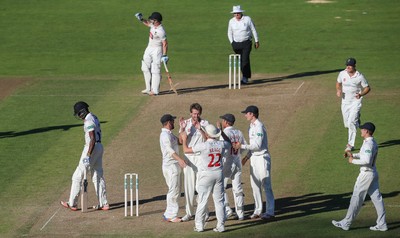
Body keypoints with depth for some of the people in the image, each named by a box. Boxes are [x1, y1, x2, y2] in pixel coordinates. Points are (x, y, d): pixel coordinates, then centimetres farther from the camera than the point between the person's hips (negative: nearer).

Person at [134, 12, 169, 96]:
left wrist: (164, 55, -25)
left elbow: (165, 43, -22)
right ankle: (149, 88, 16)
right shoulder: (153, 25, -1)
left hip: (157, 50, -10)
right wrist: (141, 19, 3)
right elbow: (147, 23, 22)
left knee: (155, 70, -8)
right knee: (145, 68, 11)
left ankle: (155, 90, -4)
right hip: (149, 48, 10)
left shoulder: (161, 31, -26)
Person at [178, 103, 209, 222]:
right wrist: (182, 129, -19)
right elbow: (181, 141, -4)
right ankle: (189, 213, 10)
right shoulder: (186, 123, 3)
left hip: (201, 156, -2)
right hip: (188, 157, 2)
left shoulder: (205, 123, 0)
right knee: (188, 185, 3)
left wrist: (200, 128, -24)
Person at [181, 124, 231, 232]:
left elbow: (186, 150, -7)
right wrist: (222, 132, 29)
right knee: (219, 200, 8)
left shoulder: (203, 145, -17)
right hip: (218, 174, 4)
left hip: (206, 175, -4)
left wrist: (184, 139, 9)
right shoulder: (221, 144, -4)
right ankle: (221, 225, 7)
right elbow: (229, 143, 21)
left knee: (202, 200, 4)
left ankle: (199, 225, 6)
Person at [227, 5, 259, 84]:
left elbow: (253, 30, 2)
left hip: (246, 43, -3)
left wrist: (256, 41, 2)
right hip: (236, 44, 4)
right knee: (240, 61, 5)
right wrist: (232, 43, 3)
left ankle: (245, 77, -15)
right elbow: (230, 33, 14)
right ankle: (246, 76, 18)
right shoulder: (231, 21, 4)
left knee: (245, 60, -14)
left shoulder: (247, 19, -4)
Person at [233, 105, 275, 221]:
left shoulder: (259, 126, -16)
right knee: (255, 185, 12)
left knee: (266, 185, -6)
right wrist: (247, 156, 16)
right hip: (254, 158, 10)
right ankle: (258, 210, 19)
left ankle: (270, 212, -4)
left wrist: (242, 146, -21)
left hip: (262, 158, -10)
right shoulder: (251, 127, 14)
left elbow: (257, 145, -21)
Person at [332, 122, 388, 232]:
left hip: (366, 174, -10)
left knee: (356, 198, -2)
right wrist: (352, 155, 14)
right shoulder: (373, 142, 12)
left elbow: (367, 161, -28)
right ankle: (382, 224, 10)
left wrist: (353, 161, -16)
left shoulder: (368, 144, -20)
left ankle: (346, 223, 5)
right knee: (376, 198, 9)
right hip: (373, 173, 10)